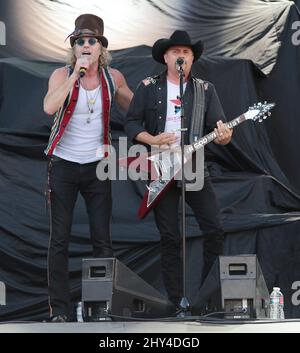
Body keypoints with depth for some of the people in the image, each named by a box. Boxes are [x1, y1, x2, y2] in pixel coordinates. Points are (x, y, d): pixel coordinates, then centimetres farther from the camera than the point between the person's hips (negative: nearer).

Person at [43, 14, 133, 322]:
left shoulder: (112, 77, 2)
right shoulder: (62, 75, -7)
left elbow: (134, 107, 18)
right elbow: (49, 108, -25)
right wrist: (75, 75, -26)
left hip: (96, 166, 2)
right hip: (64, 166, -2)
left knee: (102, 239, 1)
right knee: (59, 239, -1)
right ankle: (59, 309, 3)